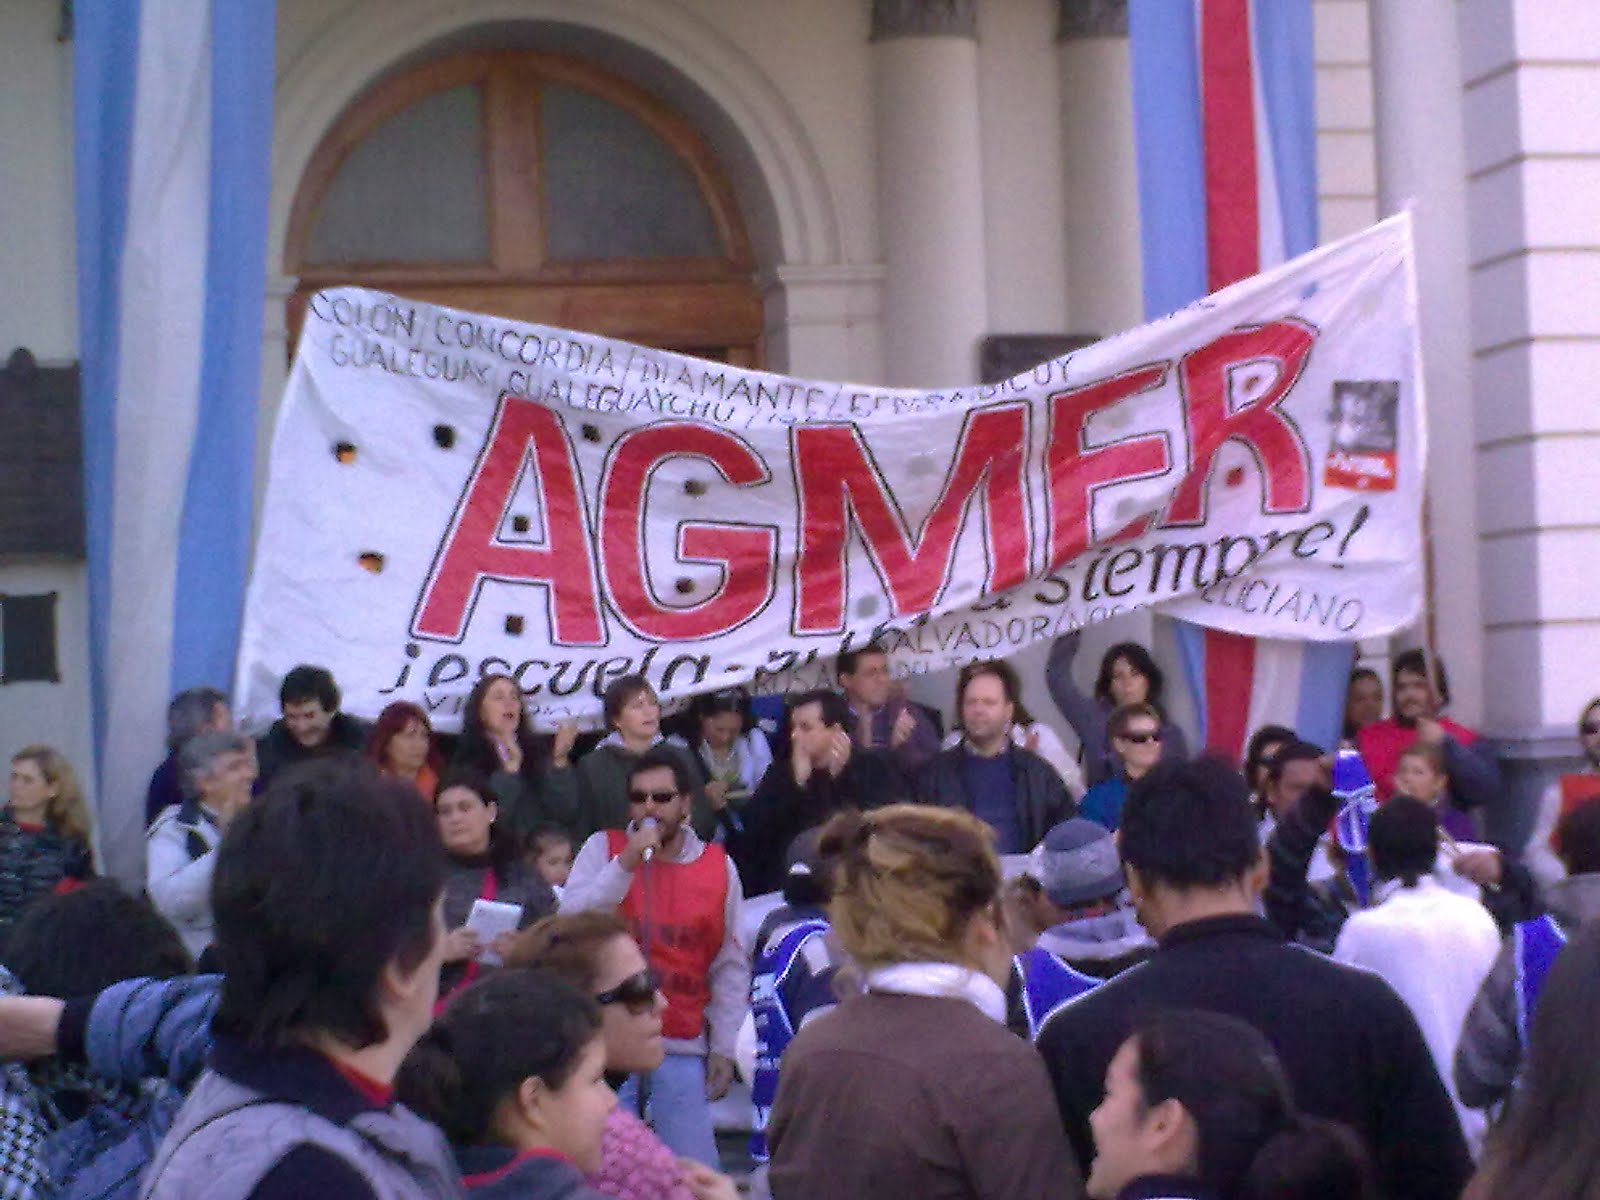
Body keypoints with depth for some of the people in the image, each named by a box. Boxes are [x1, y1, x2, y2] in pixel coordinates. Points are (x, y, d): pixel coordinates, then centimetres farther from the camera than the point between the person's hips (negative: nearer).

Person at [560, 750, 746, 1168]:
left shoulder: (718, 866, 7)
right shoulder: (604, 848, 3)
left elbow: (731, 966, 11)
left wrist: (724, 1047, 7)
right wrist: (626, 864, -16)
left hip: (683, 1049, 1)